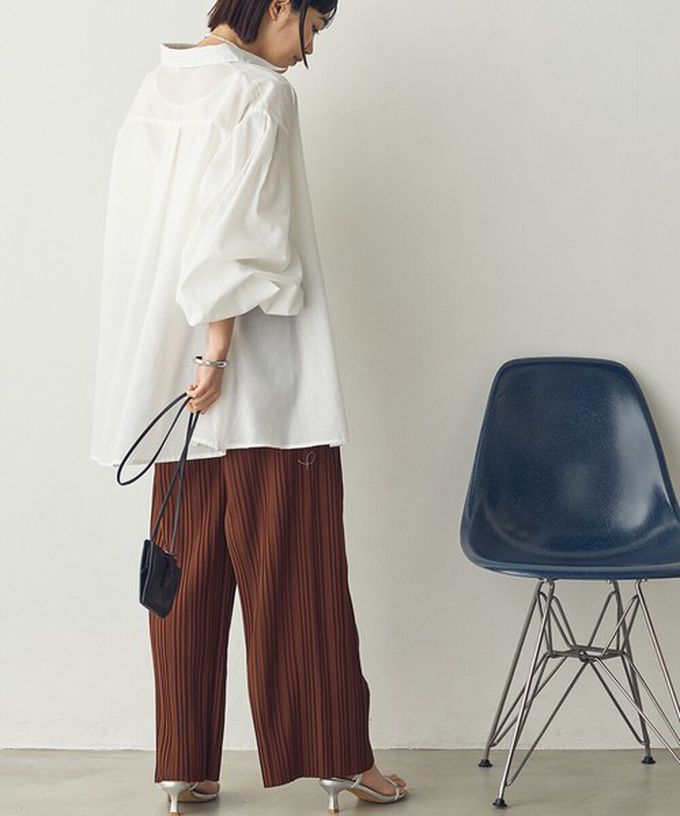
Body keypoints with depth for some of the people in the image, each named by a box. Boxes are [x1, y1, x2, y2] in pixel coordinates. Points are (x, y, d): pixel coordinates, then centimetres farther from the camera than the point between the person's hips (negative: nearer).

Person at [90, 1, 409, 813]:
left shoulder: (158, 84, 13)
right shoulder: (262, 92, -11)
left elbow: (146, 230, 14)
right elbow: (238, 238, -20)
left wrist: (188, 359, 16)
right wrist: (218, 350, -19)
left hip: (172, 372, 8)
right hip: (264, 379, -8)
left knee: (189, 567, 10)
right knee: (297, 565, 2)